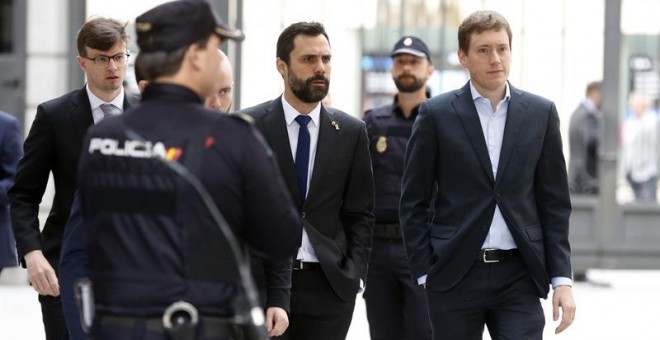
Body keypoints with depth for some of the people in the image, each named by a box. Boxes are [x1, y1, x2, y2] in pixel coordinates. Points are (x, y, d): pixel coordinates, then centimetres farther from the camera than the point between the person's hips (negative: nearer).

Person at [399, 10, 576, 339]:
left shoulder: (541, 113, 6)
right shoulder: (436, 114, 1)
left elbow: (555, 203, 8)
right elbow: (413, 203, 2)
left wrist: (561, 279, 1)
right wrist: (425, 273, -4)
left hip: (519, 277, 1)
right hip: (454, 276, -1)